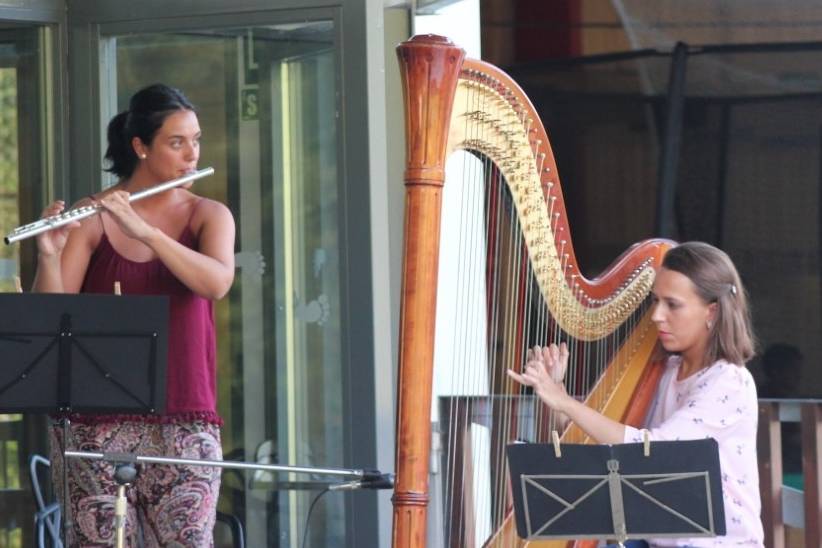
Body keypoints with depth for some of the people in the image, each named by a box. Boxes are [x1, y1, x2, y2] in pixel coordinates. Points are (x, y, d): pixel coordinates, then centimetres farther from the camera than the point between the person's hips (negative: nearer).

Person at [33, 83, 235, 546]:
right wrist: (49, 257, -24)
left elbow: (217, 282, -13)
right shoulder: (91, 218, 1)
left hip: (184, 422, 1)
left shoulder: (209, 215, 7)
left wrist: (143, 229, -24)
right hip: (96, 422, -1)